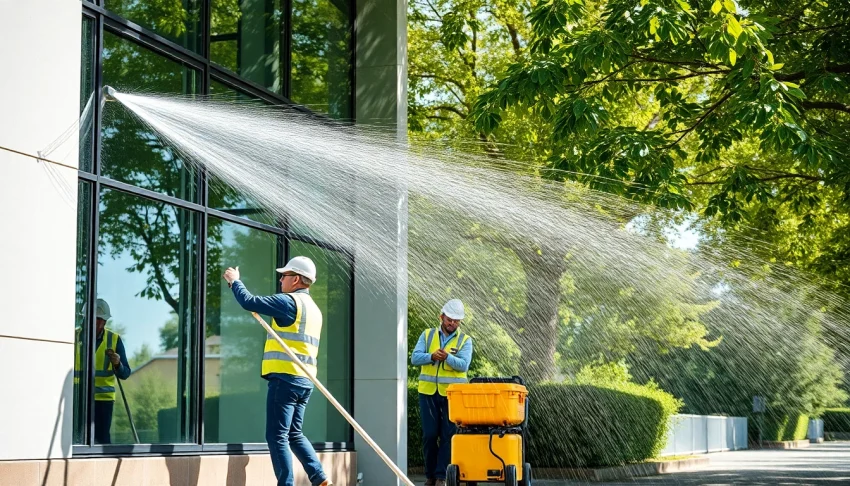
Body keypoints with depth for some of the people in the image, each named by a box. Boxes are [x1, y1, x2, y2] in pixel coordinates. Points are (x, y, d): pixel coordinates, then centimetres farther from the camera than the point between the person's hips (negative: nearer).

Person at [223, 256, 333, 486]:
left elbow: (249, 302, -12)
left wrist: (234, 281, 5)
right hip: (304, 381, 9)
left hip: (285, 377, -9)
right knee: (294, 434, 16)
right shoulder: (314, 308, 19)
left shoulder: (289, 302, -10)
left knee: (277, 436, -4)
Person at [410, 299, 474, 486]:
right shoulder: (427, 335, 8)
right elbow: (415, 358, -3)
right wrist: (432, 356, -22)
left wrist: (447, 357, -30)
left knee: (448, 435, -2)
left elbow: (463, 365, -11)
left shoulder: (465, 340, 3)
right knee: (429, 434, 4)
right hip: (428, 392, 1)